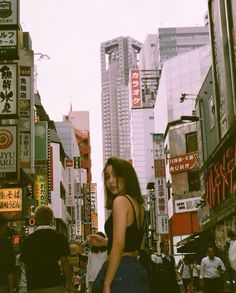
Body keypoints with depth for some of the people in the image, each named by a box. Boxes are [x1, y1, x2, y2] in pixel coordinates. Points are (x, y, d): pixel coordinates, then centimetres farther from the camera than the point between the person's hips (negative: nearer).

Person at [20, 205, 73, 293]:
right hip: (55, 285, -2)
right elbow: (65, 262, -2)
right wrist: (69, 285, 7)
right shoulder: (60, 237, -1)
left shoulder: (28, 240, 4)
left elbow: (26, 265, 7)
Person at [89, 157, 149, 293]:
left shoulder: (121, 200, -10)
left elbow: (119, 246, -18)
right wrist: (106, 242, 28)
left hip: (120, 272, -9)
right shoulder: (138, 204, 15)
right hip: (137, 270, 9)